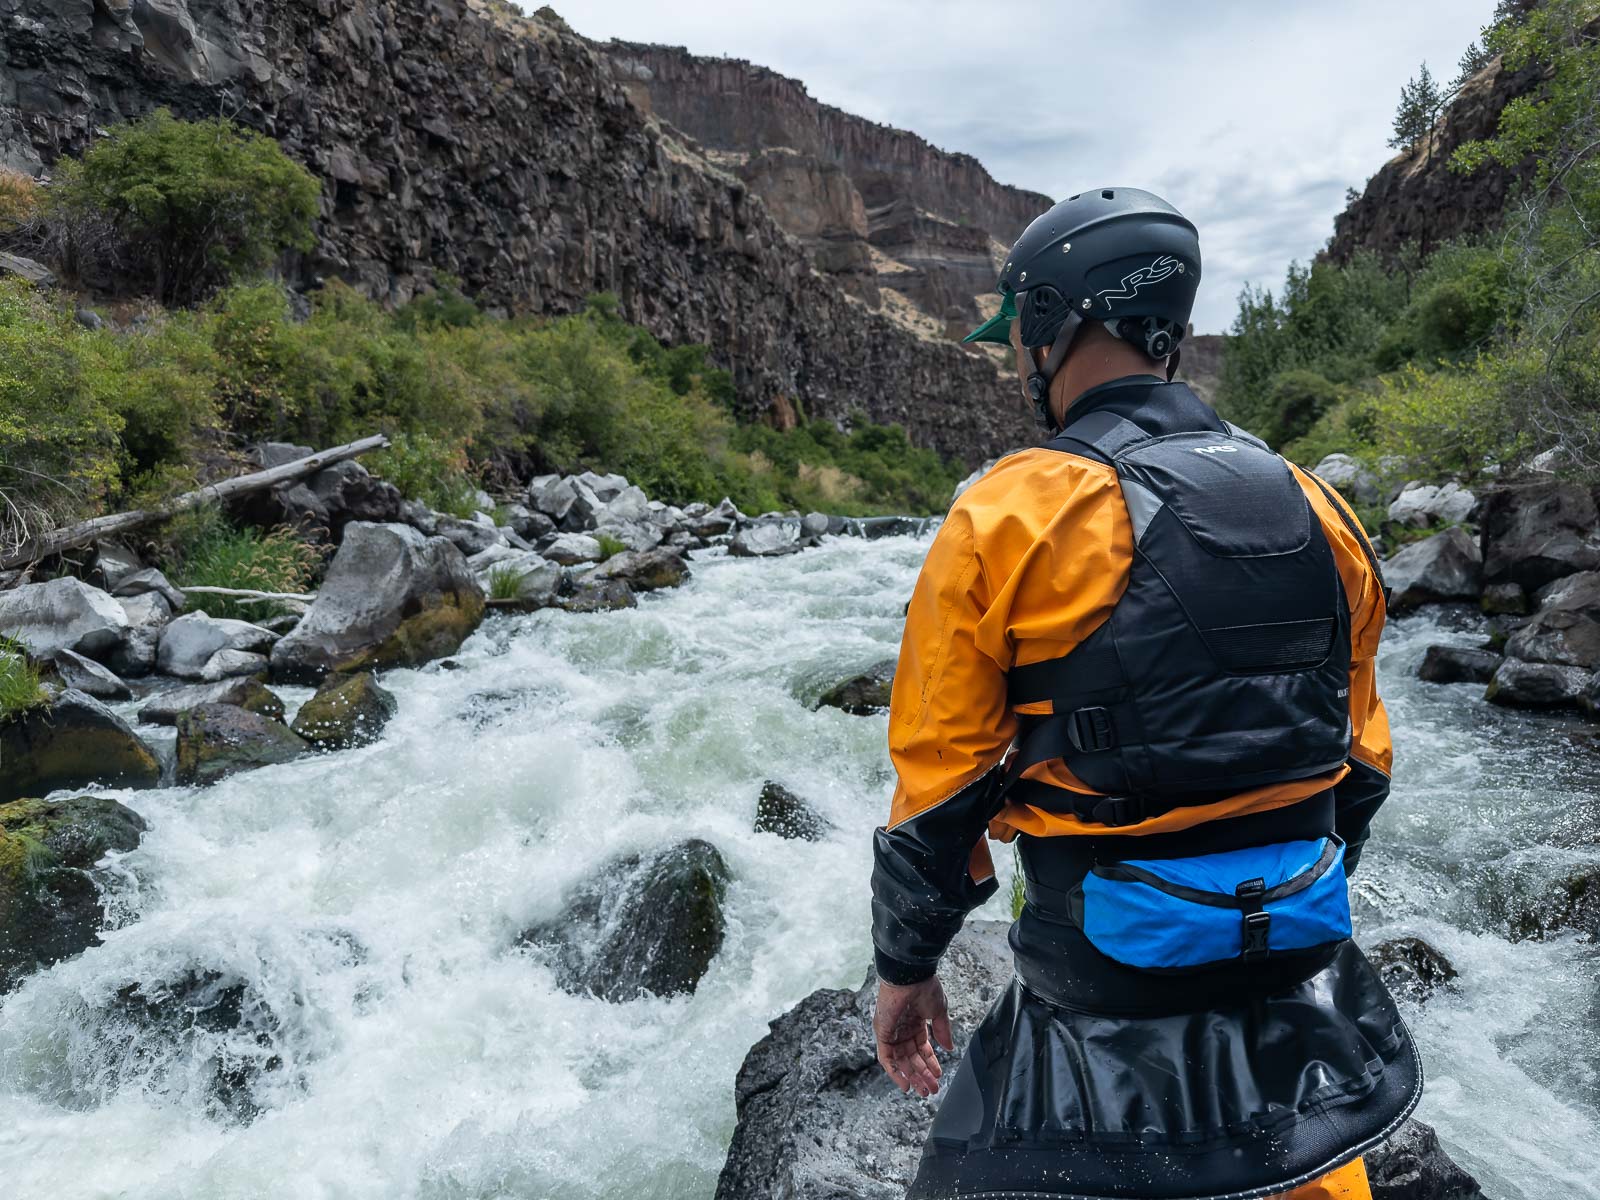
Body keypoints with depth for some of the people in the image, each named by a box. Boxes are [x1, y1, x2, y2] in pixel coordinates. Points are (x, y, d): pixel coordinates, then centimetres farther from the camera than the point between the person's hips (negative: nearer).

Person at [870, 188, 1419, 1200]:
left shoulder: (1004, 521, -14)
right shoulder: (1319, 510, 2)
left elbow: (937, 789, -10)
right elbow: (1361, 762, 11)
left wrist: (905, 967, 4)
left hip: (1105, 998, -5)